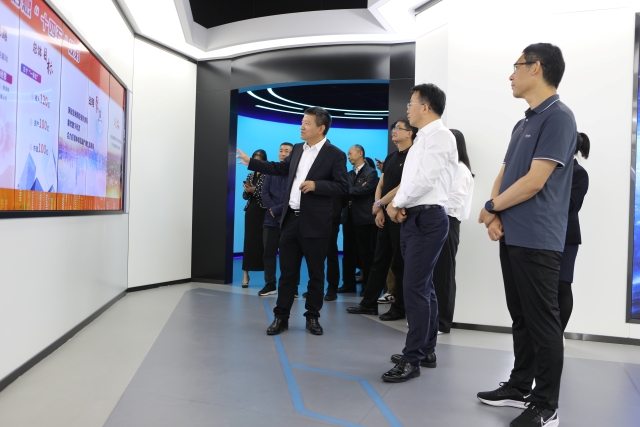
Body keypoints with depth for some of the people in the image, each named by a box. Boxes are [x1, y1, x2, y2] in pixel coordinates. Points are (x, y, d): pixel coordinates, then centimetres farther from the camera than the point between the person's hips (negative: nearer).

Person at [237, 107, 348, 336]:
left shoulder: (335, 154, -7)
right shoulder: (297, 149, 11)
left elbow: (343, 187, -11)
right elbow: (280, 168, 23)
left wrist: (316, 185, -22)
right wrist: (250, 161, 24)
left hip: (314, 223, -5)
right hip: (291, 219, 5)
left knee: (316, 273, 7)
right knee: (287, 271, 10)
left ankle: (312, 317, 22)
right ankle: (281, 317, 20)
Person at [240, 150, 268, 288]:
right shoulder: (250, 176, 13)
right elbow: (245, 196, 14)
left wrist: (254, 190, -16)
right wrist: (247, 191, -7)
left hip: (263, 212, -5)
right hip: (251, 211, 5)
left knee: (263, 242, -3)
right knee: (249, 242, 3)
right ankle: (245, 275, 5)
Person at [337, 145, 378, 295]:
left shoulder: (371, 172, -3)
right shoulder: (349, 174, 18)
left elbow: (365, 190, -18)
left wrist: (347, 192, -10)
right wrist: (357, 190, -13)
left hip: (363, 217, -6)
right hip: (348, 216, 7)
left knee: (365, 252, 1)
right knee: (348, 252, 9)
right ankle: (348, 283, 17)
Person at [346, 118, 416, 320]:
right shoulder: (390, 157, 14)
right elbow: (380, 185, 13)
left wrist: (378, 204, -10)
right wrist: (379, 210, -2)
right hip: (386, 215, 8)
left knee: (400, 263, 1)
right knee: (379, 261, 12)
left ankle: (400, 307, 13)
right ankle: (369, 303, 19)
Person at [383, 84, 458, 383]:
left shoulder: (439, 136, -10)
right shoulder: (422, 138, 20)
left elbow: (424, 179, -20)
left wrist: (396, 203, -7)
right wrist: (396, 204, 2)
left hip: (427, 218, -10)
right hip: (413, 218, 10)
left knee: (414, 288, -9)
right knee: (423, 287, 14)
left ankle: (412, 359, -1)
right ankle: (426, 350, 24)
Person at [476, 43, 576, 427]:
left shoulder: (558, 117, -12)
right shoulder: (524, 123, 17)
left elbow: (534, 181, -19)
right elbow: (504, 174, 16)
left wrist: (491, 208, -5)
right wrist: (496, 217, -2)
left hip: (537, 241, -9)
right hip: (512, 236, 9)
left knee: (543, 323, 1)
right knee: (522, 319, 17)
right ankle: (520, 388, 30)